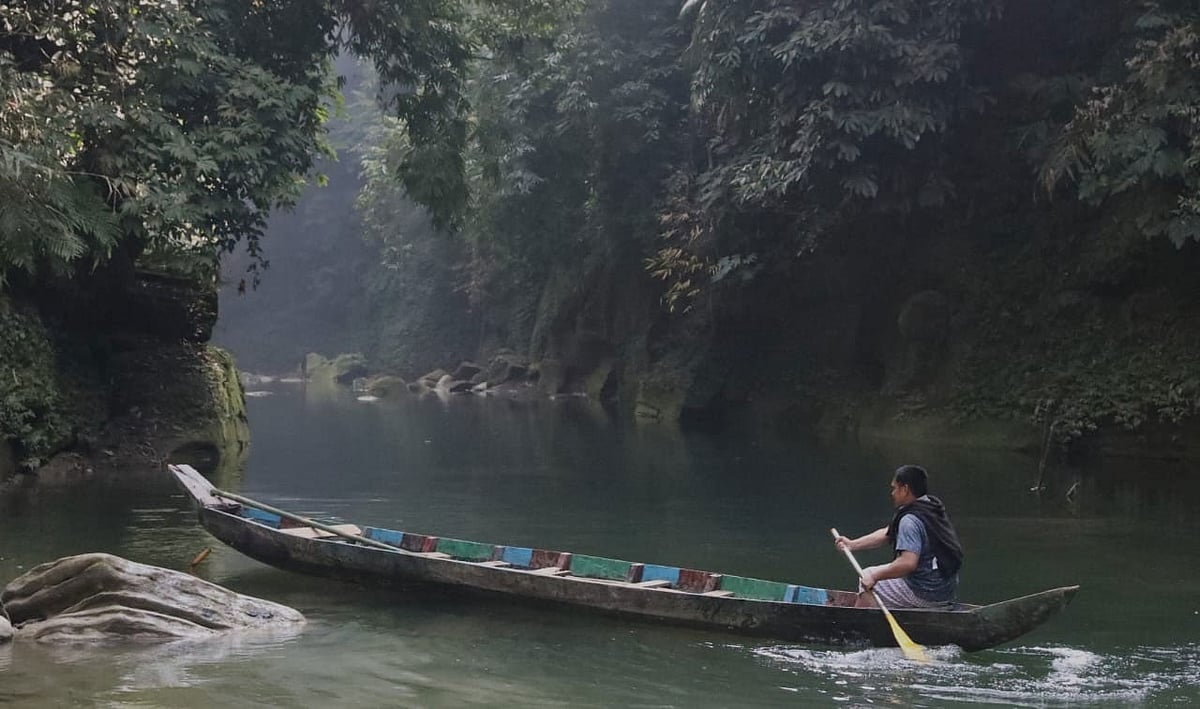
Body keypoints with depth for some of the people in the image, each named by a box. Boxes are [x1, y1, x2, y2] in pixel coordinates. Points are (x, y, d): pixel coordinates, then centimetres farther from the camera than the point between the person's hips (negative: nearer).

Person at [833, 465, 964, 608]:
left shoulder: (910, 520, -21)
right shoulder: (932, 509, 10)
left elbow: (908, 563, -32)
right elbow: (888, 533, 16)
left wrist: (875, 576, -20)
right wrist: (852, 544, 14)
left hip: (925, 594, -10)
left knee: (866, 580, 5)